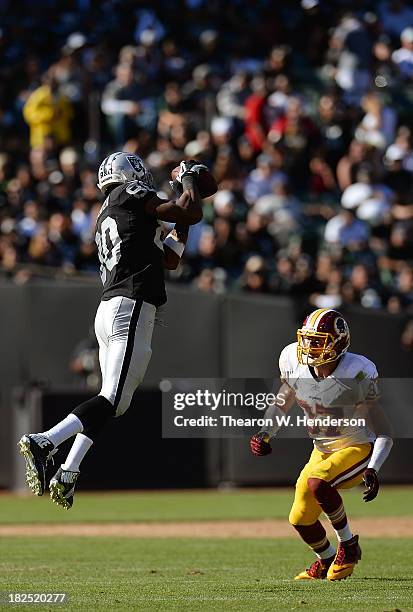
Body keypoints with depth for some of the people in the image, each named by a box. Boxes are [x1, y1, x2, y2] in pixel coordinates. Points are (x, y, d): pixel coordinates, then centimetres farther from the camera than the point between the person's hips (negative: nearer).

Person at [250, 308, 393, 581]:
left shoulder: (356, 374, -27)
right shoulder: (294, 363, -12)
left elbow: (384, 434, -20)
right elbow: (282, 402, 11)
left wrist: (373, 469, -34)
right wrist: (266, 433, -6)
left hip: (358, 449, -6)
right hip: (322, 451, 6)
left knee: (316, 482, -33)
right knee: (301, 519, 6)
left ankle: (348, 546, -11)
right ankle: (326, 561, 38)